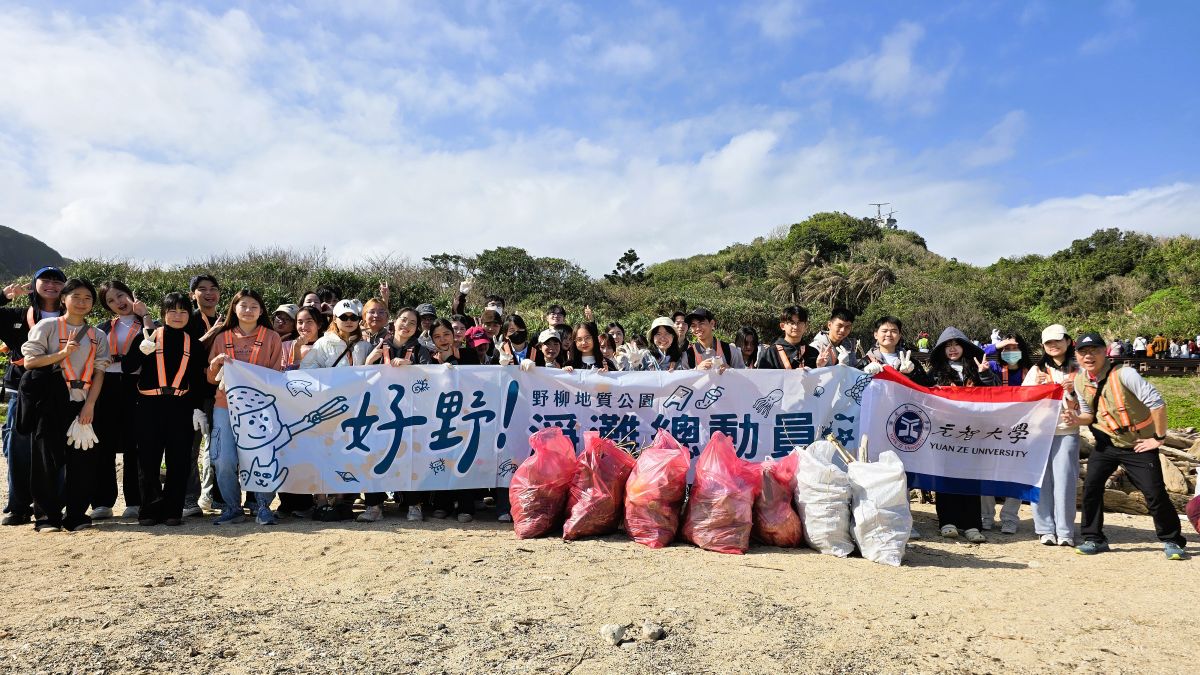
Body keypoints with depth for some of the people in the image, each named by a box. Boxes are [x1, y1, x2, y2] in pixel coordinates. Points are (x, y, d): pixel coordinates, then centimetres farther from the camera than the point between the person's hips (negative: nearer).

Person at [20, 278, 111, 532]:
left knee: (81, 458, 0)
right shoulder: (47, 326, 4)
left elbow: (99, 372, 6)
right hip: (50, 402, -2)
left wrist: (90, 404, -4)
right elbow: (29, 361, -2)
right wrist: (63, 353, -14)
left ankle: (76, 515, 9)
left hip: (83, 403, 2)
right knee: (48, 457, -1)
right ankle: (50, 516, 8)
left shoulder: (98, 335, 13)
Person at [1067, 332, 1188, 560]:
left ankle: (1172, 541, 18)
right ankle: (1094, 539, 9)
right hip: (1107, 443, 5)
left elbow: (1156, 402, -22)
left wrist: (1159, 438, -16)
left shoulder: (1123, 374, -23)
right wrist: (1077, 419, -13)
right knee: (1091, 486, -5)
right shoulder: (1080, 382, -4)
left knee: (1155, 494, -4)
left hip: (1140, 445, -4)